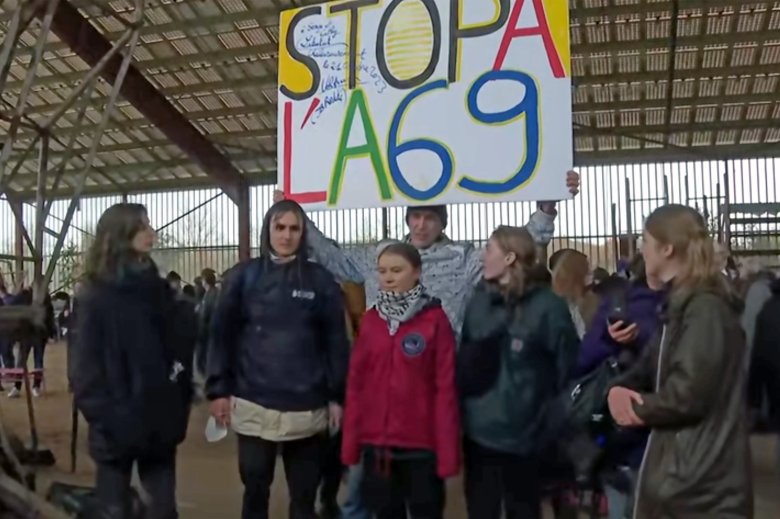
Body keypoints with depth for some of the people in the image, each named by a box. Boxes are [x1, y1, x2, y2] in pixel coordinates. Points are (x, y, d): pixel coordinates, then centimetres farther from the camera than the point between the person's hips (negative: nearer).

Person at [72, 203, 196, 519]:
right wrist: (104, 415, -17)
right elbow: (86, 365, -11)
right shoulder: (97, 296, -7)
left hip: (160, 419, 5)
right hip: (118, 423, -4)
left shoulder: (156, 288, 8)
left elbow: (184, 339, 10)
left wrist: (180, 395, 0)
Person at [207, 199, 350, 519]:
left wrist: (337, 397, -1)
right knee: (255, 491, 12)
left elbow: (336, 342, 2)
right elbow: (222, 336, 3)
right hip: (253, 405, 0)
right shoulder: (243, 277, 3)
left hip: (306, 408, 0)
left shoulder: (321, 280, 2)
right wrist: (218, 390, -2)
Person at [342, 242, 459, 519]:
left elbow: (445, 387, -9)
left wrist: (447, 448, -11)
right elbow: (356, 382, 7)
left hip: (421, 442, -3)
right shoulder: (371, 319, 5)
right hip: (376, 441, 4)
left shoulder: (435, 319, -7)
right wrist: (350, 439, 5)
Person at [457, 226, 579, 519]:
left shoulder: (547, 306, -12)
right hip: (478, 431, 5)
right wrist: (462, 407, 4)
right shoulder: (479, 301, 5)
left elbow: (566, 369, -10)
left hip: (524, 434, -4)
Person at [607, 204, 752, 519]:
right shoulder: (680, 305, 14)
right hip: (676, 469, 9)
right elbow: (650, 370, 14)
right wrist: (620, 389, -7)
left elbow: (687, 395, -24)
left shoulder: (705, 309, -18)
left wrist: (638, 408, -7)